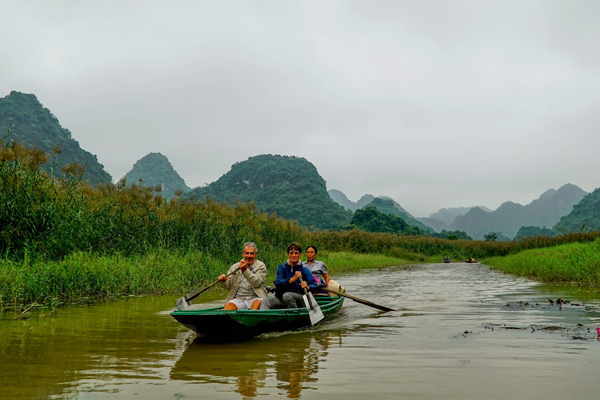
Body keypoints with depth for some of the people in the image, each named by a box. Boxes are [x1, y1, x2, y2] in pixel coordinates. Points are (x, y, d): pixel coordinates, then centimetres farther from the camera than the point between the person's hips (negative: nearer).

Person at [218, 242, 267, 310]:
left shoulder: (261, 266, 7)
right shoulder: (234, 267, 16)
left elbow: (257, 283, -10)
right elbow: (227, 286, 11)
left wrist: (245, 271, -19)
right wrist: (223, 281, -12)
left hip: (254, 298, -2)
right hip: (238, 299, 2)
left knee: (258, 302, -34)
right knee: (229, 305, -29)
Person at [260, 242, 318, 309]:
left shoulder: (304, 270, 2)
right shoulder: (282, 267, 6)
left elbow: (314, 285, -5)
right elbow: (277, 283, -10)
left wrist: (307, 287, -30)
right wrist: (293, 279, -26)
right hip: (281, 298, 3)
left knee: (286, 295, -34)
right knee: (265, 301, -21)